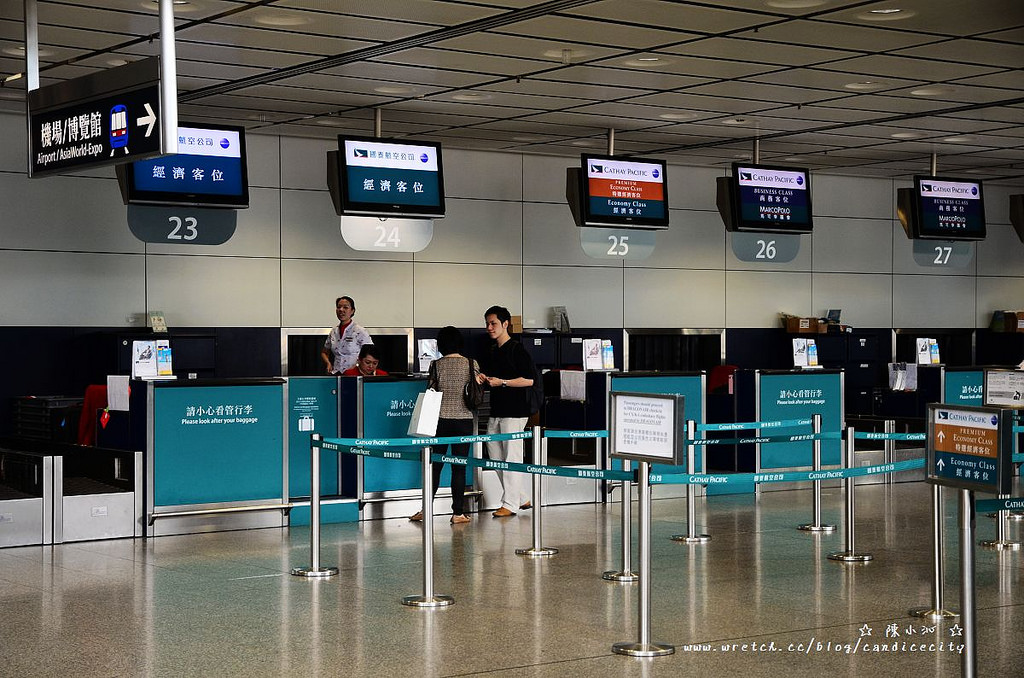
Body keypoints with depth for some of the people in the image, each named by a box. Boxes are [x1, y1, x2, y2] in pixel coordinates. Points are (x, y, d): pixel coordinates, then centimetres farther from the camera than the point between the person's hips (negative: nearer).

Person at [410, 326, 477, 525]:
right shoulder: (472, 364, -3)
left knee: (435, 465, 9)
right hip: (464, 420, 0)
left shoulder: (437, 365, -4)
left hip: (441, 420, 0)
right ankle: (458, 513, 4)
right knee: (459, 467, 3)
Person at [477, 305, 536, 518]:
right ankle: (521, 498, 21)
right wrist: (483, 379, 4)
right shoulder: (492, 352, 16)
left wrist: (501, 382, -18)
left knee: (511, 457, -5)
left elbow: (528, 380, -15)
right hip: (496, 411, 9)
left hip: (514, 412, -9)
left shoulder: (517, 350, -9)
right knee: (495, 457, 10)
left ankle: (510, 504, 0)